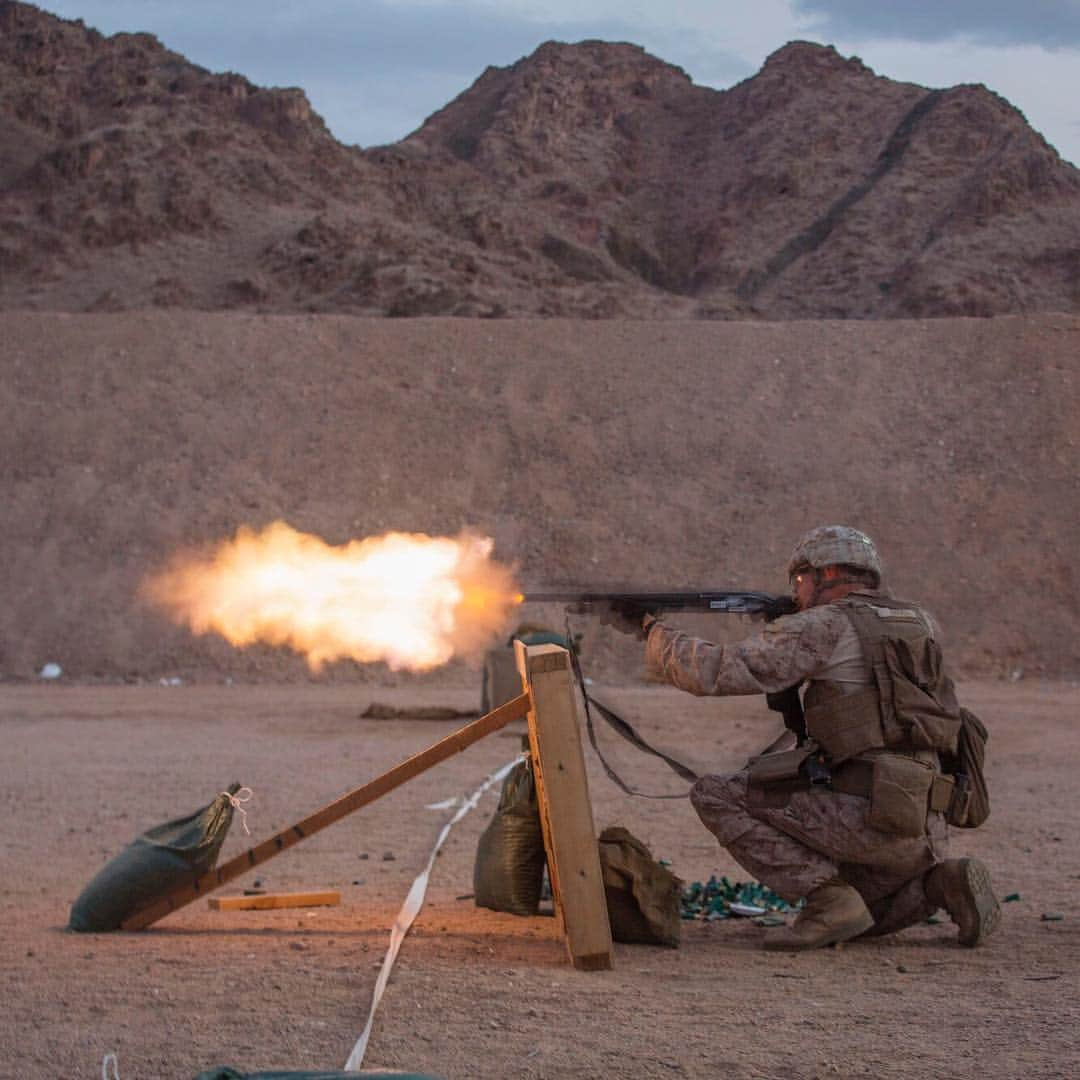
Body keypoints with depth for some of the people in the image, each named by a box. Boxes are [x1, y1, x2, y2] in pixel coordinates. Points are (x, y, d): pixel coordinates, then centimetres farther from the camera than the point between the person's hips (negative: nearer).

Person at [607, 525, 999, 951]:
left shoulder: (824, 627, -6)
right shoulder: (918, 625, 16)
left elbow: (713, 671, -8)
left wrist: (652, 629, 7)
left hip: (867, 816, -8)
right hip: (926, 833, 8)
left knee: (716, 795, 1)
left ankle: (828, 899, -8)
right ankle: (941, 882, 5)